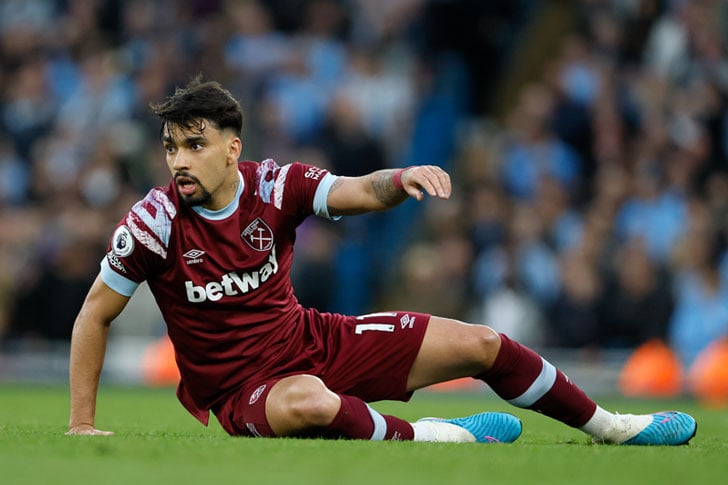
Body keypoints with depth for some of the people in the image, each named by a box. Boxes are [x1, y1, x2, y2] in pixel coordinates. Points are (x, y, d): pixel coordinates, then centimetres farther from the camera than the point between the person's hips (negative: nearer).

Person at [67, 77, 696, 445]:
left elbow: (358, 192, -16)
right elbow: (94, 315, -9)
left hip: (313, 341, 5)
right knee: (308, 401, -44)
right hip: (241, 388, -5)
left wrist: (401, 179, -41)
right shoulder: (155, 221, -16)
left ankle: (610, 427, 21)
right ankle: (430, 439, -20)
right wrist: (82, 425, -12)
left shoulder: (273, 187, -7)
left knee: (477, 343, 1)